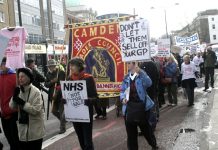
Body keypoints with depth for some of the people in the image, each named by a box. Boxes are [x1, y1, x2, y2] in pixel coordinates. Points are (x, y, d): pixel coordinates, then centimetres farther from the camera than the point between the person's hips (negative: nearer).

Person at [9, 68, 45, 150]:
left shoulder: (36, 91, -14)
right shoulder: (18, 91, 4)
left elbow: (36, 110, -21)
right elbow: (12, 107, -1)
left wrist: (22, 103, -23)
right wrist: (14, 96, -17)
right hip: (23, 128, 6)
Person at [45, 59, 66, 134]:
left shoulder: (61, 72, -9)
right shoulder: (48, 74, 9)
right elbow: (46, 84, 4)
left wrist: (56, 93, -22)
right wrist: (52, 82, -15)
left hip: (61, 95, -6)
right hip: (53, 95, 6)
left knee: (61, 111, -2)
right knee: (54, 111, 11)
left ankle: (62, 128, 9)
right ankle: (63, 120, 37)